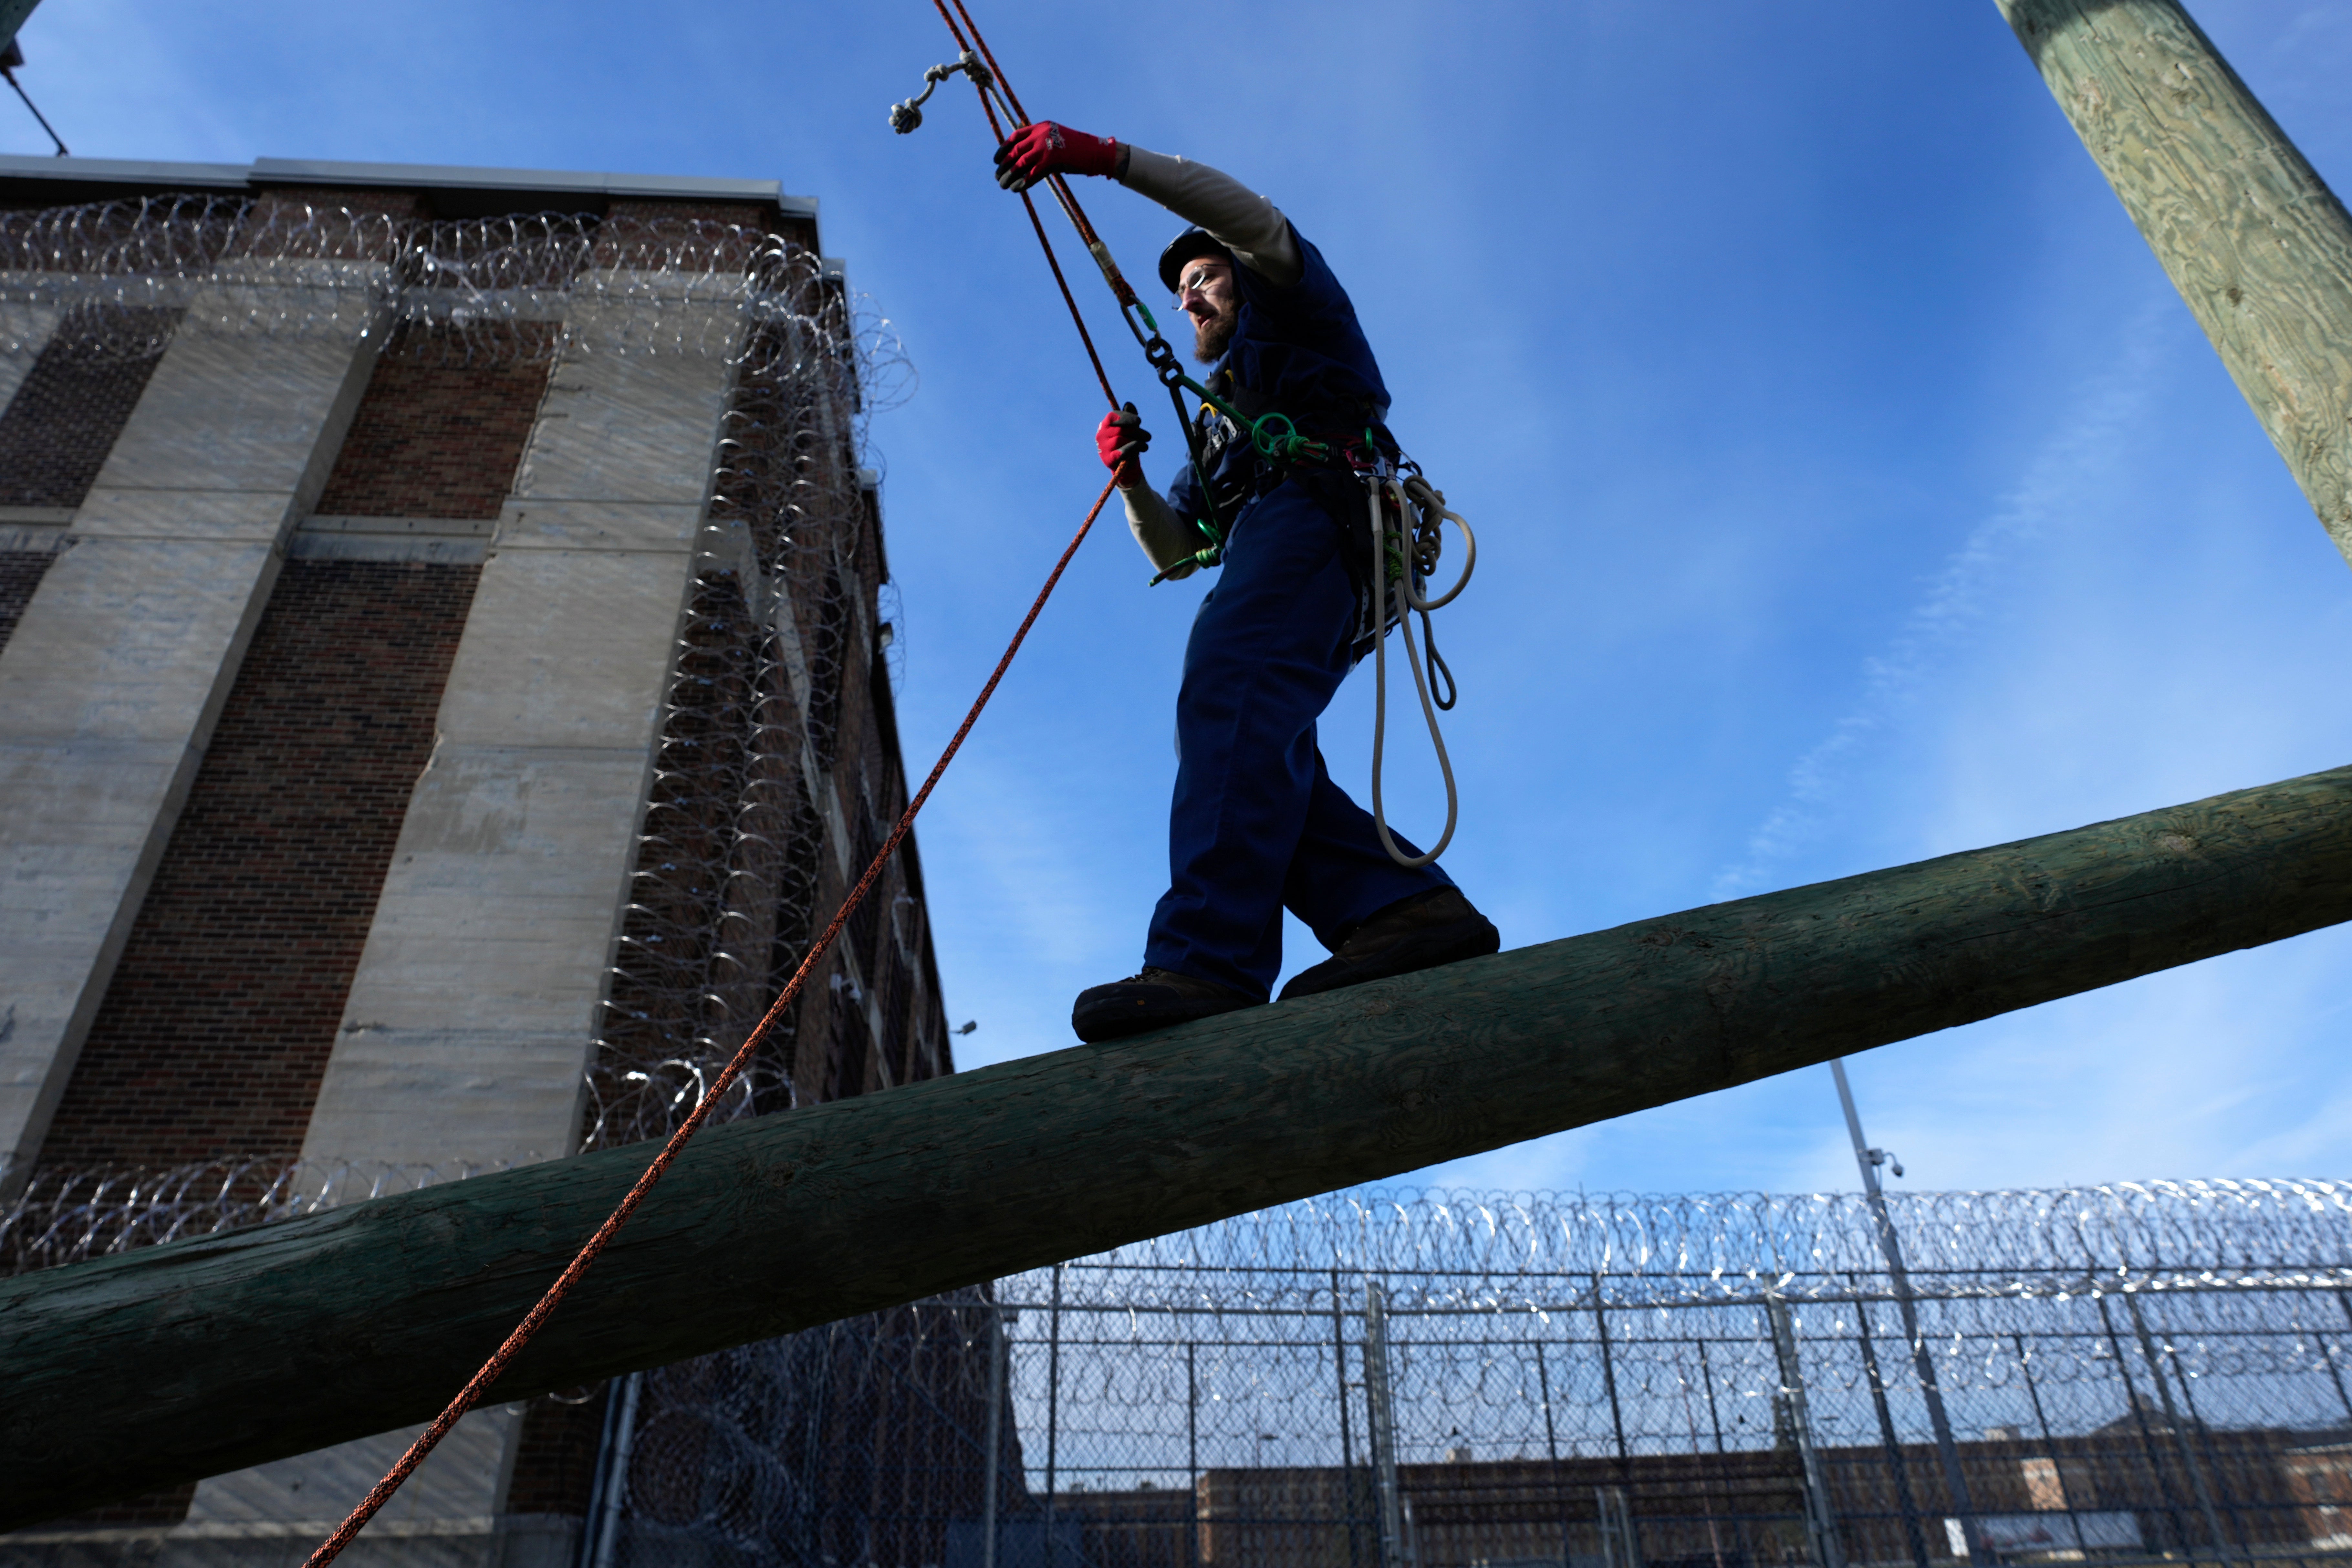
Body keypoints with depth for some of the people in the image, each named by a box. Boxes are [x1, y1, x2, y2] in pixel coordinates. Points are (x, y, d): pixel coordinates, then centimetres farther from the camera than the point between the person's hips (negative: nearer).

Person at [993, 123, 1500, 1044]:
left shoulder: (1296, 308, 27)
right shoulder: (1218, 426, 44)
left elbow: (1253, 218, 4)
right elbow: (1174, 552, 34)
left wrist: (1105, 157, -3)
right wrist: (1130, 478, 14)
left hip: (1315, 507, -8)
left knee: (1230, 691, -33)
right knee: (1243, 749, -16)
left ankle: (1207, 957, -50)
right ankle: (1405, 907, -29)